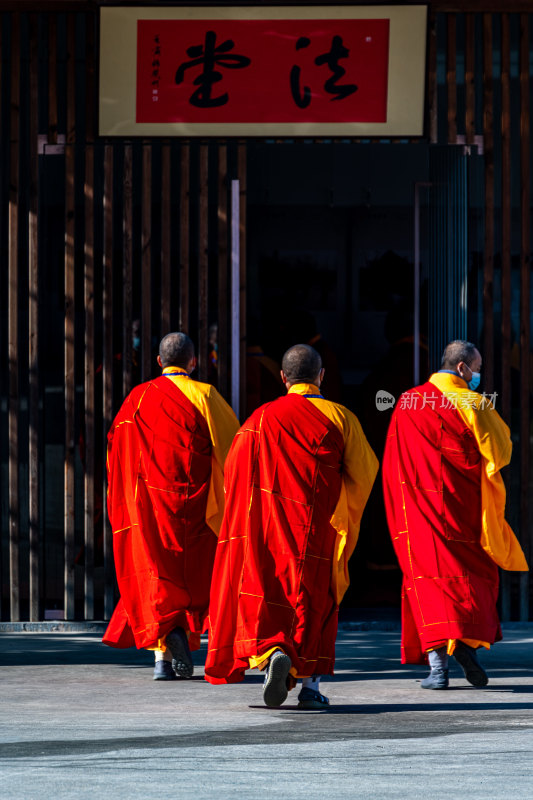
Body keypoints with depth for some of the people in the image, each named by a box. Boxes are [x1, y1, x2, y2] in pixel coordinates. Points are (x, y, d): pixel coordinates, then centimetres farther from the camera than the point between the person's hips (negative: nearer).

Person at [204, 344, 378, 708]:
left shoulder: (262, 418, -2)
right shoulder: (341, 419, -2)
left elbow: (234, 471, 0)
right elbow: (365, 471, 0)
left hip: (268, 528, 0)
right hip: (319, 528, 0)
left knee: (267, 591, 3)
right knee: (316, 597, 9)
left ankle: (272, 653, -24)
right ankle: (311, 683, 4)